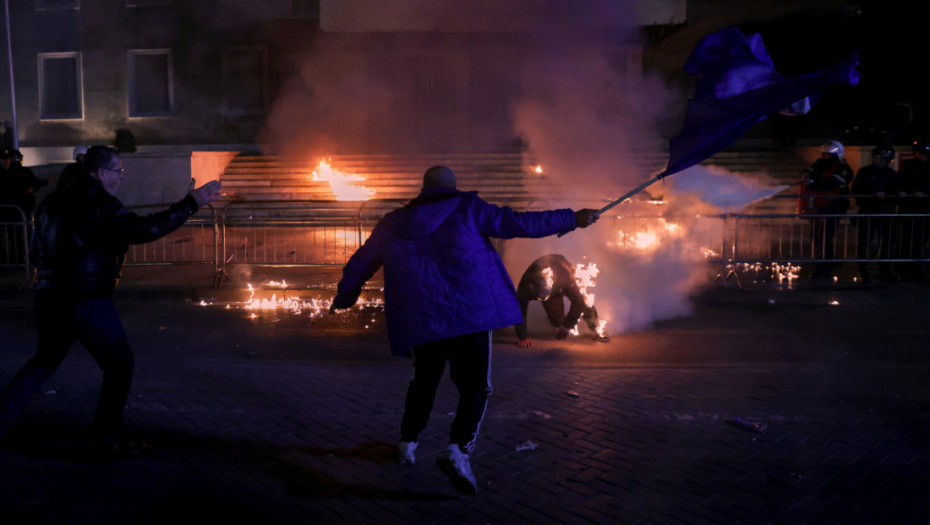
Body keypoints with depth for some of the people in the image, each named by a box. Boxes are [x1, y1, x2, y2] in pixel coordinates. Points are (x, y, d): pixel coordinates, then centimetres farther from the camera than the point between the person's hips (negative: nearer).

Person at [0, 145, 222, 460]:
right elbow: (143, 230, -25)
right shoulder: (100, 206, -13)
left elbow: (37, 253, 19)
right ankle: (106, 444, 6)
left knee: (44, 361, 28)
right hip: (86, 301, -8)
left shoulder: (53, 202, 12)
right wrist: (190, 204, -24)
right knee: (119, 365, 4)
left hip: (49, 298, 8)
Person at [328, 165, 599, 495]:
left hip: (419, 321, 4)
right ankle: (458, 449, -19)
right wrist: (571, 219, 9)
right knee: (474, 387, 2)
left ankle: (408, 443, 33)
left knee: (424, 381, 25)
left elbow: (359, 266, 20)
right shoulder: (467, 209, 3)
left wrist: (343, 299, 38)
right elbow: (519, 223, 0)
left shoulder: (392, 225, 12)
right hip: (470, 316, -3)